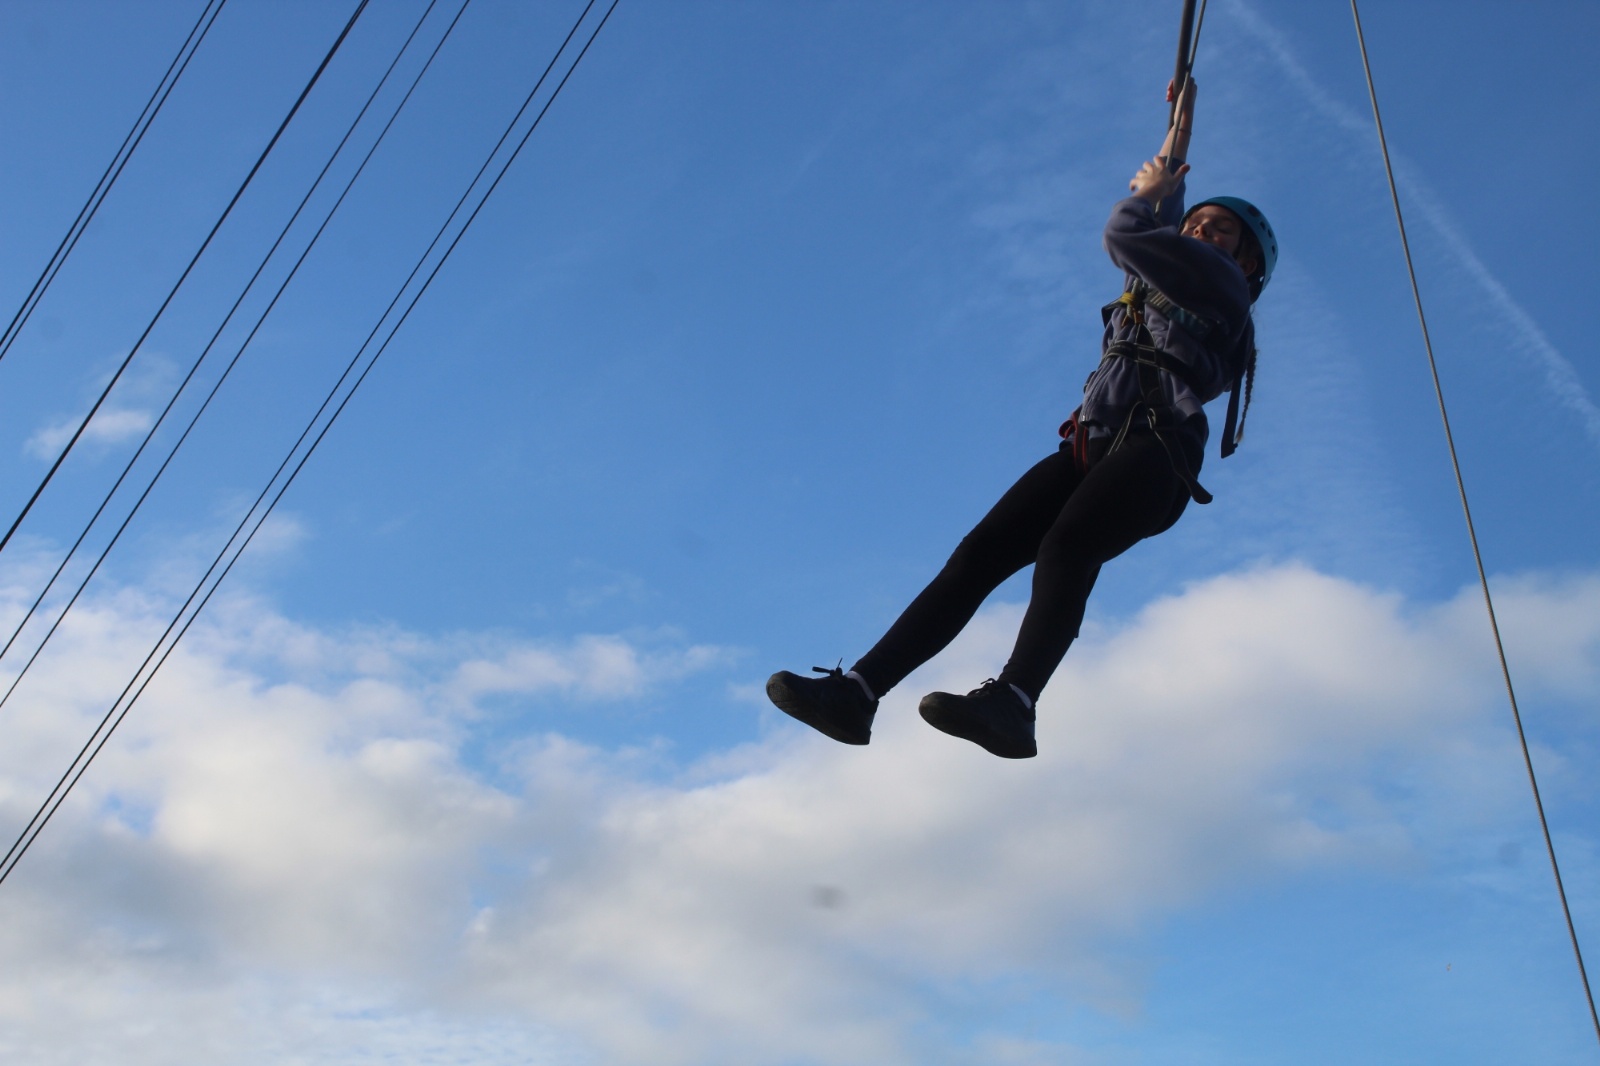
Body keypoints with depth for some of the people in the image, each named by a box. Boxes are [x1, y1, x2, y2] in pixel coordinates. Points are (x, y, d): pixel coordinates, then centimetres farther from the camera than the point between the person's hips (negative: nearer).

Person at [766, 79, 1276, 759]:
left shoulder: (1224, 286, 12)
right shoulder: (1158, 282, 34)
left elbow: (1125, 233, 2)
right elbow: (1151, 223, 52)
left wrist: (1149, 191, 23)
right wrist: (1177, 141, 59)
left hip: (1155, 450, -6)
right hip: (1092, 448, 7)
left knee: (1064, 548, -35)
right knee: (979, 553, -13)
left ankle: (1013, 702, -56)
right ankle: (856, 691, -24)